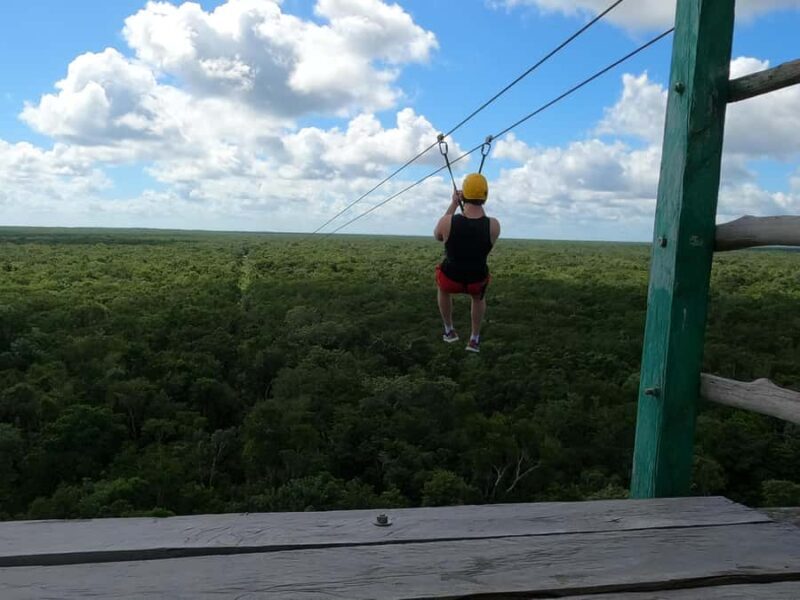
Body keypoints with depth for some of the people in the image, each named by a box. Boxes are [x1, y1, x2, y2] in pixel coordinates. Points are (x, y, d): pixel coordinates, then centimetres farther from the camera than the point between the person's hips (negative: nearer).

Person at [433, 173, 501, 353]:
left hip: (451, 279, 0)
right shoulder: (494, 225, -23)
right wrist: (479, 205, 8)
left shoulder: (447, 221, -26)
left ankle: (449, 331, 46)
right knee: (479, 296, 39)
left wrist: (453, 204, 2)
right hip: (476, 280, 1)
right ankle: (474, 339, 42)